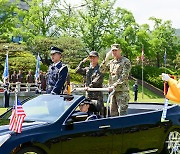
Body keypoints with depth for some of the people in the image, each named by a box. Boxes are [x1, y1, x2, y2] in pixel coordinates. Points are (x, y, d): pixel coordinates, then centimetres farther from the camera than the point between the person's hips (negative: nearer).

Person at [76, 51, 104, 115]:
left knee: (99, 109, -8)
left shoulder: (99, 69, -2)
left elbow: (97, 80, -14)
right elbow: (77, 71, 10)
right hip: (88, 94, 6)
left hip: (97, 94, -6)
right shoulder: (87, 69, 18)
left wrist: (90, 86, -24)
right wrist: (83, 62, 9)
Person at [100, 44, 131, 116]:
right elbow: (102, 70, 8)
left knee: (122, 112, -10)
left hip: (122, 91, -7)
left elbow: (124, 77, -13)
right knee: (113, 112, 10)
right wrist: (106, 59, -4)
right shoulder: (111, 62, 16)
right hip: (112, 91, 7)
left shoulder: (125, 61, -5)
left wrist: (114, 86, -18)